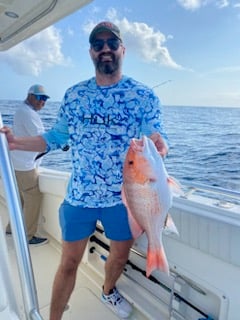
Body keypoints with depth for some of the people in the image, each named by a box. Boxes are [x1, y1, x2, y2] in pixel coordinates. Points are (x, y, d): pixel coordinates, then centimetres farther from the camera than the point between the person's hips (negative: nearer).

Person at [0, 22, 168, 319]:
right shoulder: (73, 95, 1)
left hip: (123, 197, 0)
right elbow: (56, 137, 6)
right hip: (79, 195, 1)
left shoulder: (144, 96, -5)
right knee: (69, 262, 12)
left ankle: (108, 291, 54)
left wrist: (159, 144, -33)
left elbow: (158, 138, -8)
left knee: (120, 254, 22)